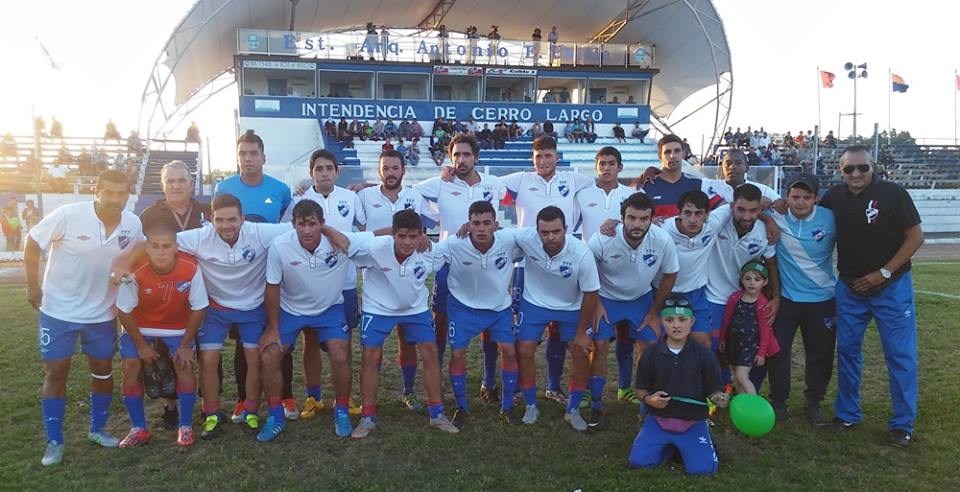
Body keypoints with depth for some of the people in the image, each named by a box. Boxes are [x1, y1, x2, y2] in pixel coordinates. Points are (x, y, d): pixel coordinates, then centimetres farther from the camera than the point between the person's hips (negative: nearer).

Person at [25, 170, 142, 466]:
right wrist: (33, 286, -6)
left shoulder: (133, 225, -10)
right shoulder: (68, 215, -21)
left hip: (102, 313, 3)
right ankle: (54, 442, 17)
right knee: (56, 372, 4)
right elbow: (33, 243, -8)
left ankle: (98, 429, 30)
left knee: (103, 370, 11)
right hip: (59, 310, -3)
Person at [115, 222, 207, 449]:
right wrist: (141, 345, -10)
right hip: (139, 326, 1)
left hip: (178, 326, 0)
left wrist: (186, 345, -11)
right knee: (130, 366, -10)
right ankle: (139, 429, 5)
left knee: (185, 364, -13)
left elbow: (198, 308, -16)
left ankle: (185, 427, 0)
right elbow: (124, 311, -15)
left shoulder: (191, 268, -31)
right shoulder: (136, 272, -31)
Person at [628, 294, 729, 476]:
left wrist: (718, 398, -24)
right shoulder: (651, 353, -4)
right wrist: (648, 399, -17)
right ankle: (670, 446, 17)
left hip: (693, 422, -1)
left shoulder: (704, 355, -8)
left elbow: (713, 390, -2)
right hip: (659, 419, 1)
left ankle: (682, 446, 16)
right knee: (638, 461, -12)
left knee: (702, 468, -17)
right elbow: (641, 389, 5)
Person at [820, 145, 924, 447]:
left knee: (900, 354, 1)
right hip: (849, 287, 4)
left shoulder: (893, 194, -13)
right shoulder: (835, 197, -1)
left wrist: (883, 273, -15)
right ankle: (847, 413, 25)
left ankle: (902, 424, 14)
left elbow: (915, 236, -10)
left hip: (891, 287, -3)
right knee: (847, 350, 10)